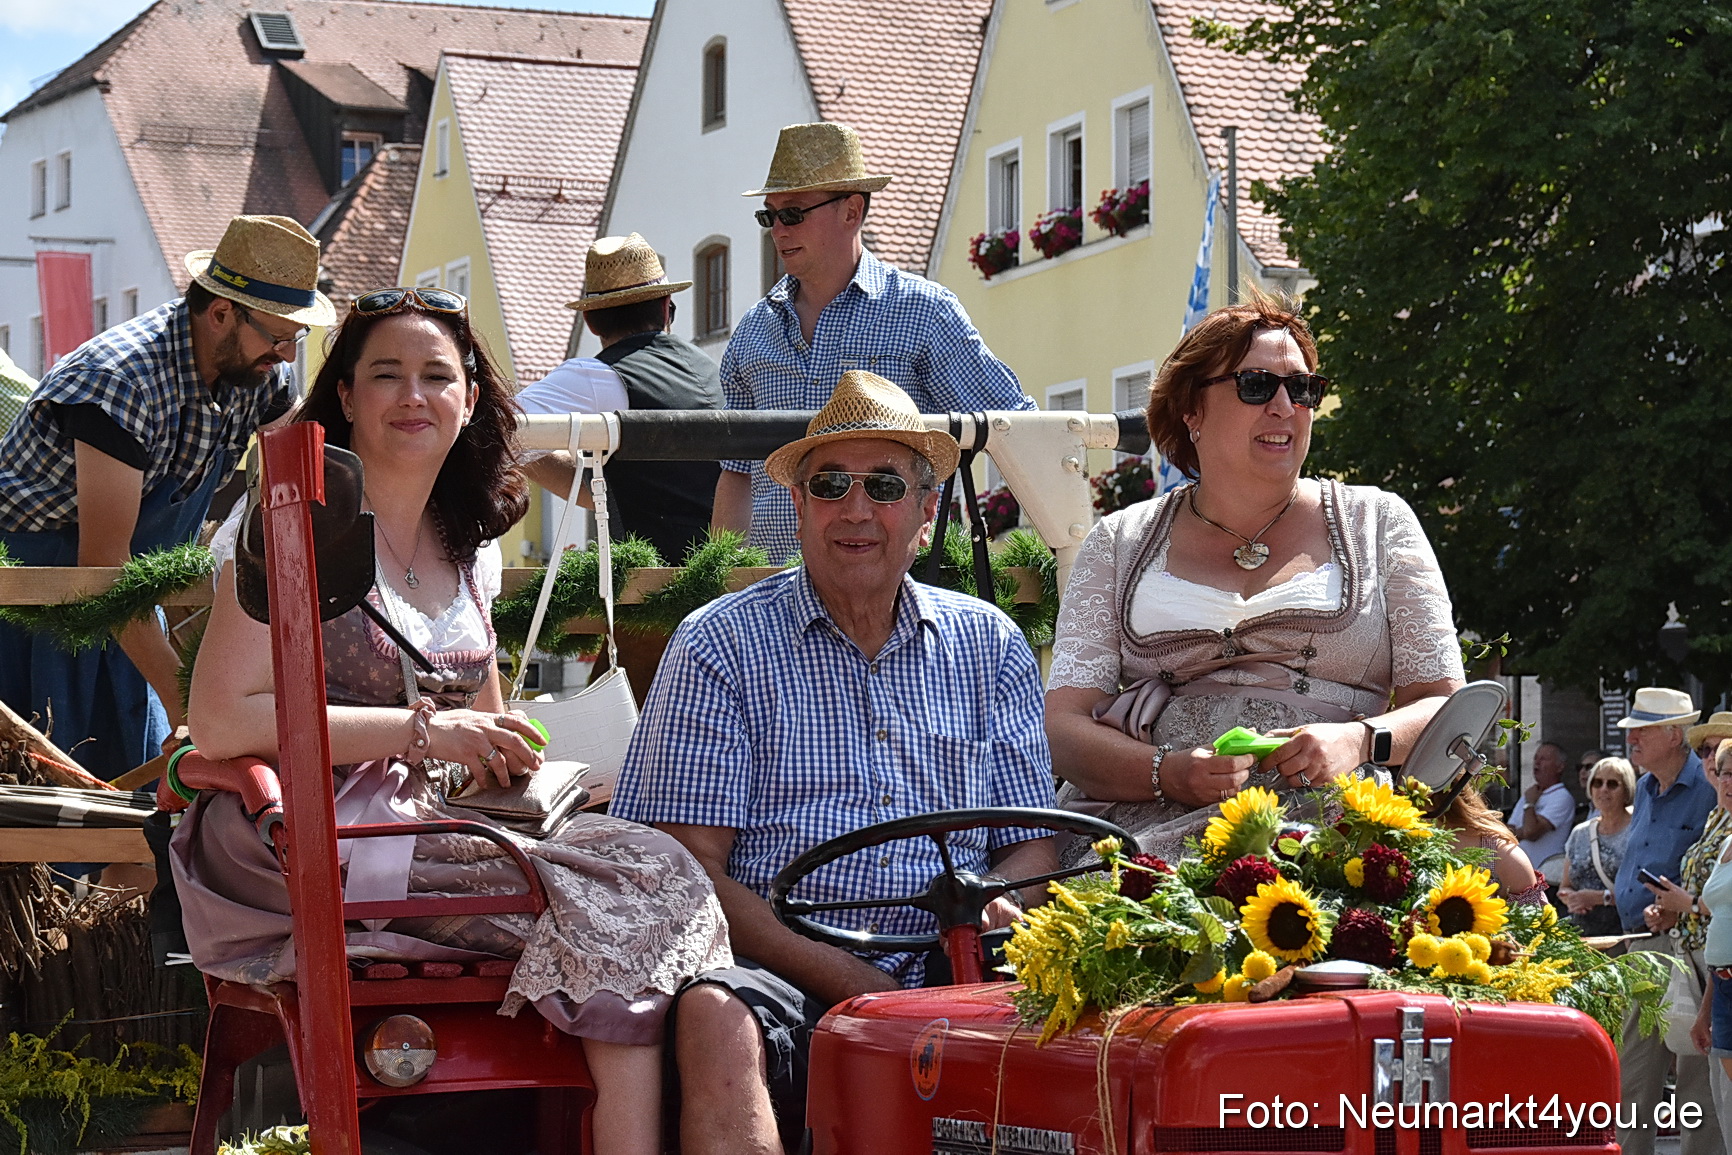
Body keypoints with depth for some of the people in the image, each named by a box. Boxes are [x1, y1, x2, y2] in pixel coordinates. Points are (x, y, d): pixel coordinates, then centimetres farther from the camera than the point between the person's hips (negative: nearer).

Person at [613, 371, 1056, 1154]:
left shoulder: (990, 645, 18)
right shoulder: (722, 644, 7)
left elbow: (1032, 847, 16)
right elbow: (690, 869, -1)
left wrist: (993, 906, -10)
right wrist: (852, 985, -13)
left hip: (950, 982, 2)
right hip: (782, 978, -2)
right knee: (715, 1015, -36)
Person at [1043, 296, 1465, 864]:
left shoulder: (1377, 523, 18)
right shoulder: (1119, 543, 18)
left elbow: (1443, 706, 13)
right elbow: (1062, 727, 8)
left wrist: (1361, 741, -10)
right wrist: (1169, 773, -13)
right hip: (1146, 826, 1)